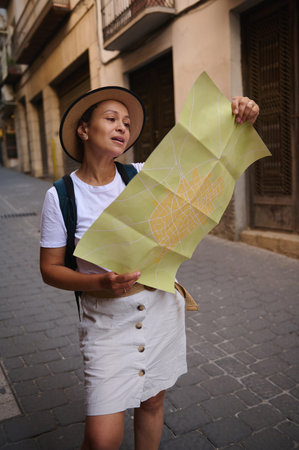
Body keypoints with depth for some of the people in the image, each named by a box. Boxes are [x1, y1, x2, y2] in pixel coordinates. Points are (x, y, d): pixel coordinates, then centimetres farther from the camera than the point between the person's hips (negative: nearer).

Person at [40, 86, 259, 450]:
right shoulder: (60, 197, -10)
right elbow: (50, 269, -5)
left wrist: (238, 121, -14)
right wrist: (100, 283, -23)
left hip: (161, 308, 3)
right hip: (107, 321, -3)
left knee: (151, 404, 20)